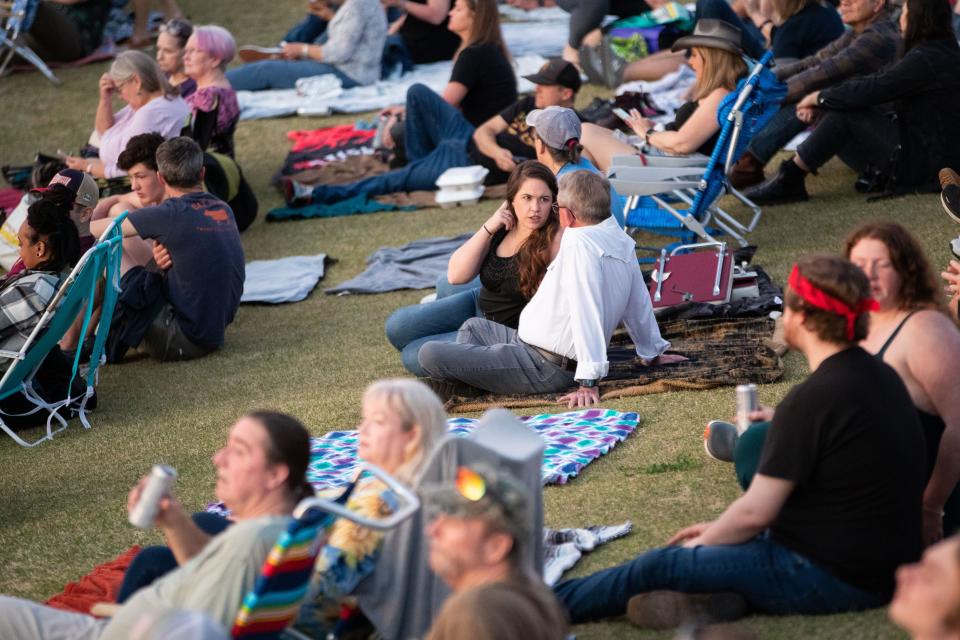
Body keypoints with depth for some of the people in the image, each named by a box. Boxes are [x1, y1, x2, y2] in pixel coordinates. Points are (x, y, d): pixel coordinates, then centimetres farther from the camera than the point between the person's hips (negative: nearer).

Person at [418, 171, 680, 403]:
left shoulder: (580, 242, -24)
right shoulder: (623, 242, 4)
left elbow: (587, 312, -31)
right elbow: (639, 302, 15)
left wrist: (588, 381, -32)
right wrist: (653, 353, 29)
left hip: (542, 369, -10)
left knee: (430, 354, -14)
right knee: (473, 326, 30)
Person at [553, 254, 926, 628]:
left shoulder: (814, 398, -22)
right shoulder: (880, 376, 7)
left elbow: (756, 512, -18)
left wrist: (702, 542, 1)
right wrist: (719, 531, 16)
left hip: (833, 580, -9)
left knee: (659, 567, -1)